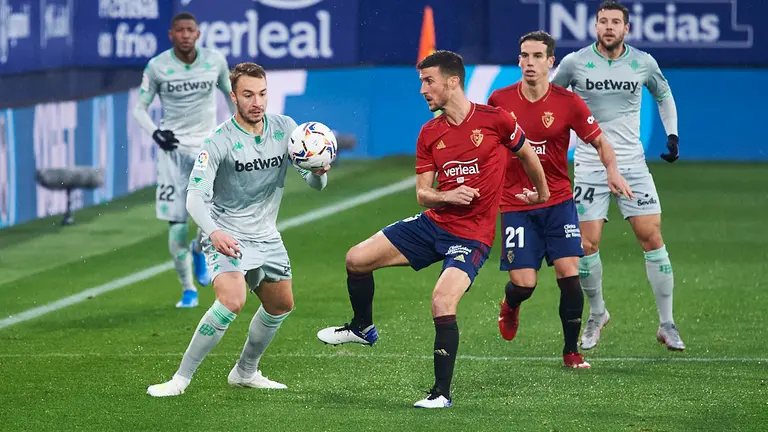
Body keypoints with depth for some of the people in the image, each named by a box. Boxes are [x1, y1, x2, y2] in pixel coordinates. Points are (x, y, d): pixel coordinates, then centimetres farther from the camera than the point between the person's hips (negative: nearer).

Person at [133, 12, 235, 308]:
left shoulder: (215, 61, 0)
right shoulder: (157, 66, -4)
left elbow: (230, 93, 18)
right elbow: (140, 108, 1)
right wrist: (154, 132, -17)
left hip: (207, 145, 1)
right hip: (173, 147, -1)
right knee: (177, 226, -5)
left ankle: (200, 250, 15)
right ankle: (188, 290, 11)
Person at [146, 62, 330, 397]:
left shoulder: (284, 129, -3)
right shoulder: (219, 142, -19)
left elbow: (314, 183, 0)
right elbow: (195, 197, -25)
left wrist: (319, 172, -26)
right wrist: (214, 232, -44)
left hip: (266, 237, 7)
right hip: (227, 236, -7)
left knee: (281, 306, 19)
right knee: (232, 301, -27)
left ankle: (245, 372, 40)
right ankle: (181, 379, -20)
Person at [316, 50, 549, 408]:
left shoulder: (494, 120, -11)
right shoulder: (429, 133, 4)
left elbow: (527, 154, 7)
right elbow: (422, 194, 5)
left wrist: (542, 192, 22)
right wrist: (447, 196, -16)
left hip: (472, 235, -6)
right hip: (434, 222, 6)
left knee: (442, 302, -26)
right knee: (356, 259, 2)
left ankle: (442, 392, -14)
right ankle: (363, 328, 30)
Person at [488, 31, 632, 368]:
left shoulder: (568, 102, -7)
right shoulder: (499, 100, -4)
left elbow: (600, 142, -2)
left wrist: (612, 170, -20)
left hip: (558, 201, 0)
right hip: (515, 205, 0)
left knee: (569, 274, -11)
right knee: (524, 283, -7)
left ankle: (572, 351, 3)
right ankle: (510, 305, 32)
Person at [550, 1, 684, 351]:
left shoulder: (643, 63, 0)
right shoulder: (575, 63, -5)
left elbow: (664, 95, 19)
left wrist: (672, 134, 9)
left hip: (632, 164, 1)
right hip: (590, 165, -1)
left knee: (651, 236, -8)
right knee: (587, 245, -6)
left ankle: (666, 324, 1)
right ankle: (597, 314, 19)